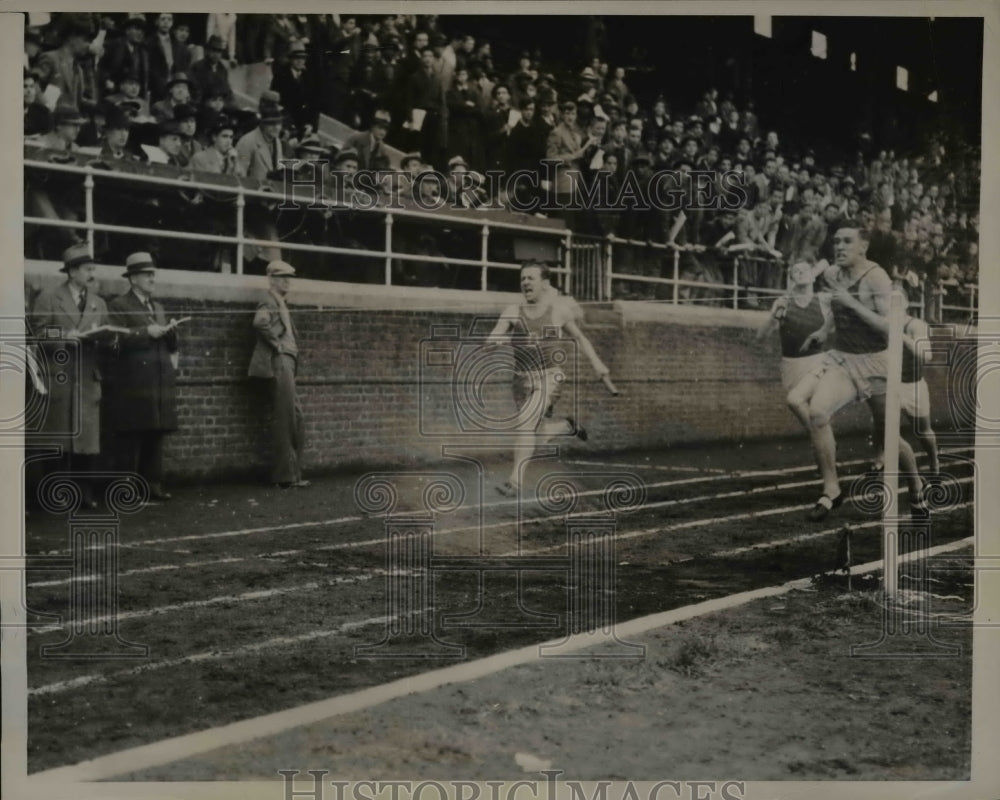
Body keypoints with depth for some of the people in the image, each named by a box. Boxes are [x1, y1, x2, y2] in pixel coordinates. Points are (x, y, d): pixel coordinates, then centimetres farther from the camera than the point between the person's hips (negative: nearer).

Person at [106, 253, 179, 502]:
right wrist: (146, 332, -18)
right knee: (131, 439, -4)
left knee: (156, 435, 6)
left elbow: (170, 344, 21)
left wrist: (171, 332, 1)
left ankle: (153, 484, 11)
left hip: (160, 382, 6)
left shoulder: (157, 307, 21)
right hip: (133, 384, -6)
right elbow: (118, 339, -13)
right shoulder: (118, 306, 0)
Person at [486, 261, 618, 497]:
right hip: (523, 380, 4)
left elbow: (580, 338, 15)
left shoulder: (559, 310, 1)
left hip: (549, 378, -4)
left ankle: (514, 481, -23)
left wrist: (596, 363, 9)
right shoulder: (512, 312, 1)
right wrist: (494, 341, -32)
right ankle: (568, 426, 48)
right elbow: (490, 342, -8)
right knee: (538, 437, 15)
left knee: (525, 423, -25)